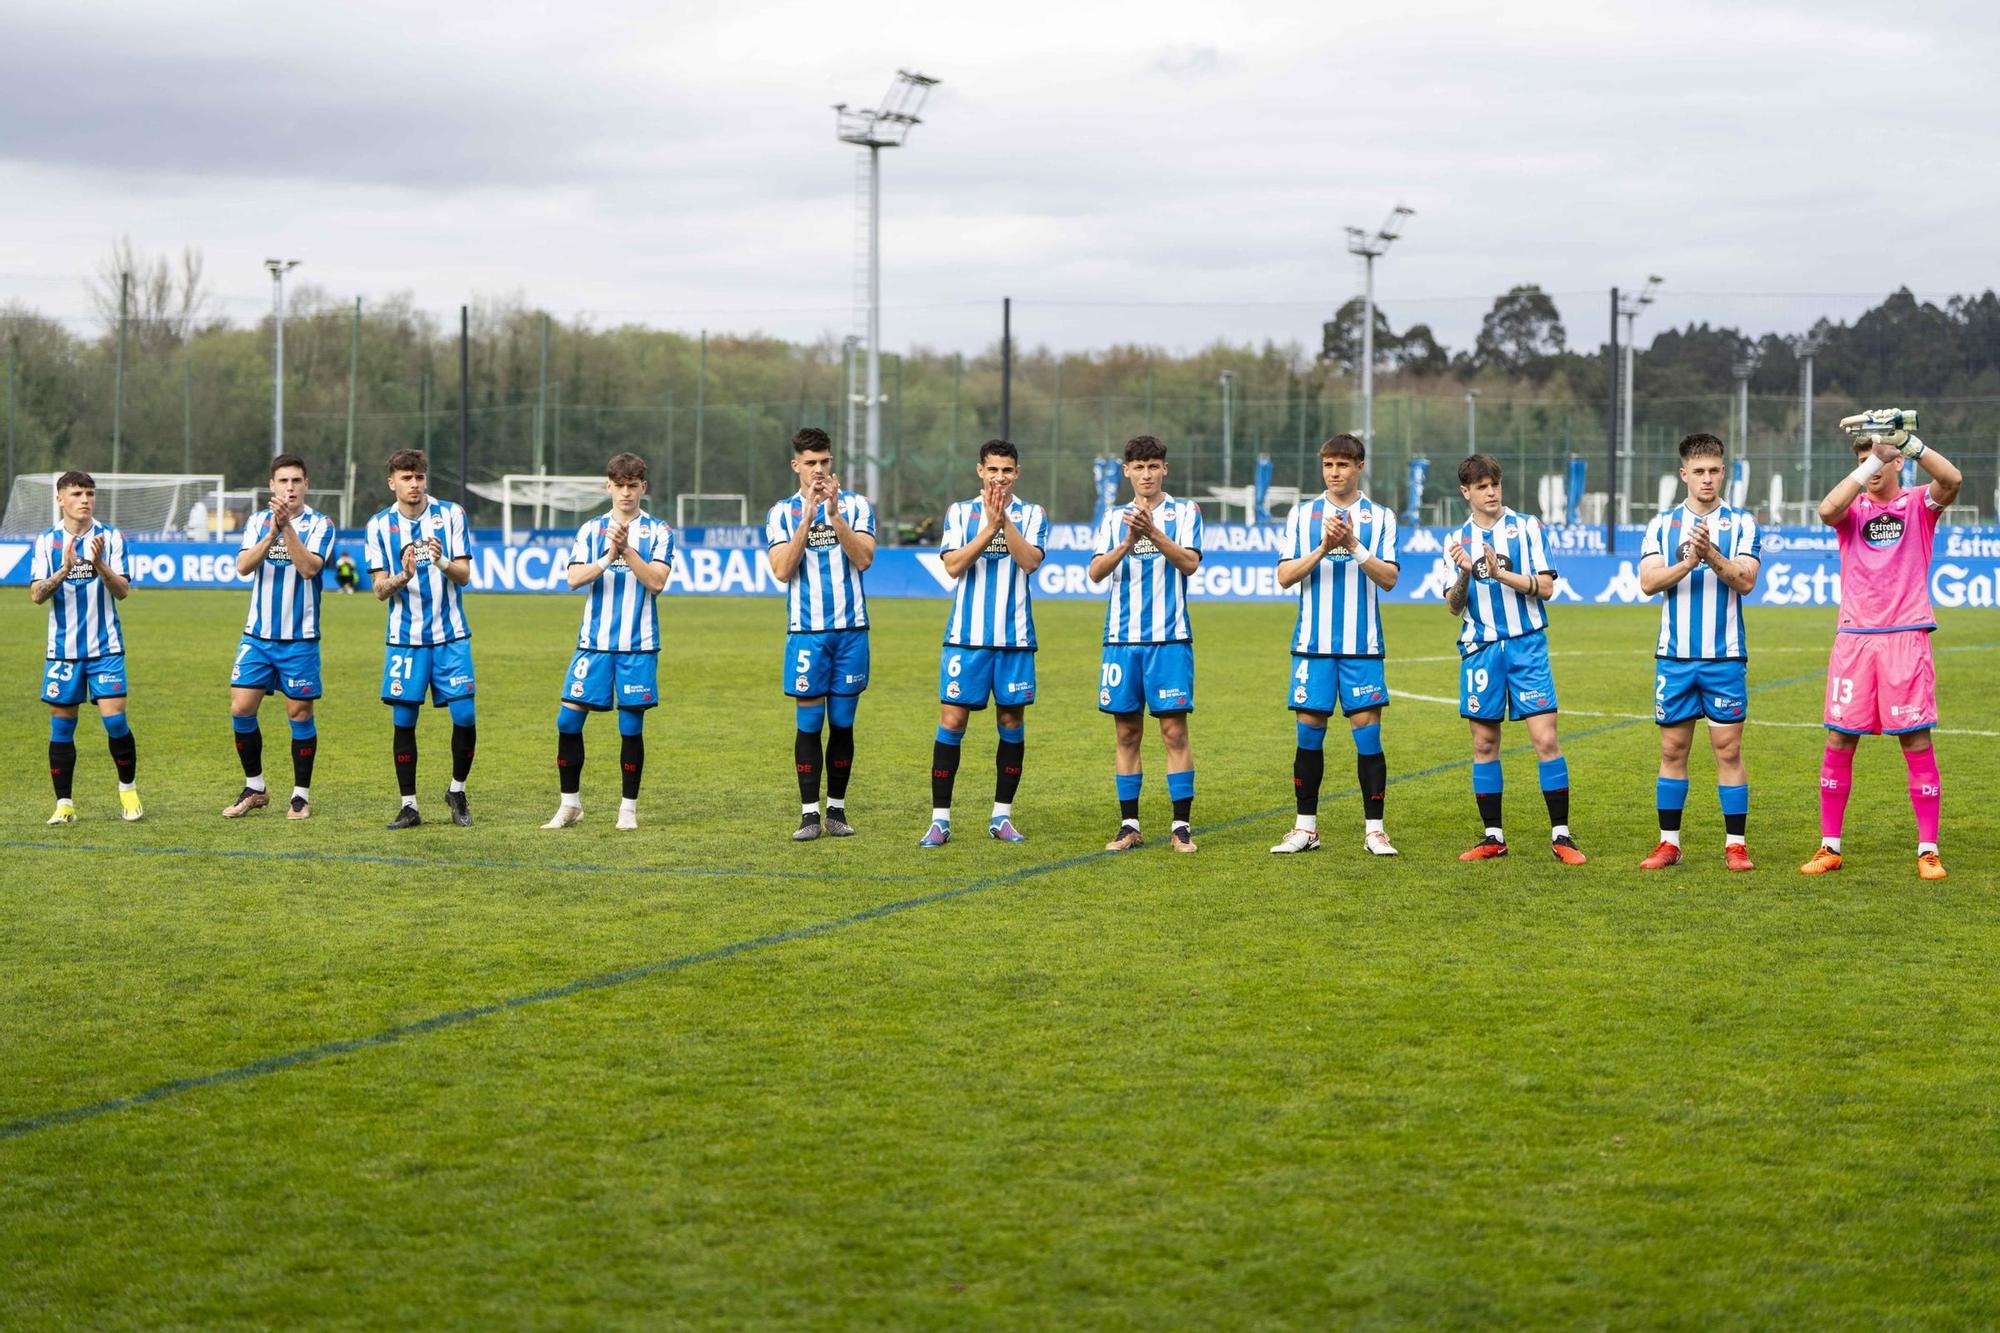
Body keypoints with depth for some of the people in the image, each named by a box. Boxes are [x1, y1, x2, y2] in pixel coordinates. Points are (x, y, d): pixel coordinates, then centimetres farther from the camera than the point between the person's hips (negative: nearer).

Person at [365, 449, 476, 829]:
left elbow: (464, 575, -3)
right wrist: (403, 576, -23)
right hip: (404, 638, 0)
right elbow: (380, 590, -2)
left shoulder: (451, 514, 0)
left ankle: (457, 791, 17)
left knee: (465, 716, -6)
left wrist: (441, 562, -24)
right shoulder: (380, 525, 2)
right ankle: (408, 805, 9)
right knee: (403, 722, -1)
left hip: (450, 634, 0)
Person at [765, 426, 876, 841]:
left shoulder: (856, 505, 5)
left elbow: (864, 559, -9)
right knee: (809, 722, -2)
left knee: (843, 722, 5)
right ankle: (809, 814, 1)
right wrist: (808, 517, -16)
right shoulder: (782, 512, 4)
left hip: (851, 630, 1)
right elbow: (782, 571, -8)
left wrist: (834, 514, -18)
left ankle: (837, 810, 13)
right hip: (806, 631, -1)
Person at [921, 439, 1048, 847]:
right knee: (951, 722, -5)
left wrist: (1003, 519, -20)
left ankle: (1002, 817, 15)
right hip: (966, 636, -1)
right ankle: (940, 820, -1)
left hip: (1015, 637, 1)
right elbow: (954, 565, -8)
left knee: (1012, 723, 5)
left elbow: (1030, 561, -12)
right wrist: (989, 527, -17)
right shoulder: (960, 512, 5)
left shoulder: (1032, 515, 5)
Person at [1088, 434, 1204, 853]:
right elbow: (1096, 571, -1)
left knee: (1174, 731, -5)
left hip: (1169, 639, -3)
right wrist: (1127, 543, -18)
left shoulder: (1184, 512, 4)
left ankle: (1181, 827, -1)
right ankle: (1129, 826, 11)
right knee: (1126, 734, 5)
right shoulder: (1114, 518, 12)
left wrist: (1152, 533, -23)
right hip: (1121, 639, 3)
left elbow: (1190, 562, -11)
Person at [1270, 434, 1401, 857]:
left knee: (1368, 733, -3)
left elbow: (1389, 578, -4)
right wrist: (1323, 548, -15)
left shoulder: (1381, 517, 4)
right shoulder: (1302, 514, 7)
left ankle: (1374, 829, 3)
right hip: (1313, 643, 1)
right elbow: (1285, 576, 0)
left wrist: (1354, 546, -17)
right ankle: (1306, 827, 11)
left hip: (1363, 646, -1)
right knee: (1309, 732, 2)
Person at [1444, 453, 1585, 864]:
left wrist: (1500, 573, -17)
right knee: (1484, 744, 5)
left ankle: (1561, 835, -4)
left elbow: (1545, 588, -4)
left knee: (1546, 740, -9)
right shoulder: (1457, 540, 10)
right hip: (1480, 649, 3)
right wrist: (1465, 575, -15)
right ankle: (1493, 837, 13)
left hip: (1527, 645, -3)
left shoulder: (1527, 528, 3)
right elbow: (1454, 606, 5)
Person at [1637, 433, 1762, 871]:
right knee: (1672, 749, 5)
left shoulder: (1741, 523, 2)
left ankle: (1735, 845, 3)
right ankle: (1669, 843, 12)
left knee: (1729, 749, -2)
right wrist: (1688, 562, -21)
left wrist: (1713, 556, -25)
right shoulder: (1662, 525, 6)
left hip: (1725, 655, -2)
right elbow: (1648, 582, -6)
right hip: (1674, 654, 2)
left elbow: (1746, 581, -9)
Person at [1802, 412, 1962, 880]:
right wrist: (1874, 460, -22)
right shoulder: (1852, 507, 7)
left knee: (1916, 741, -2)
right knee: (1839, 741, 2)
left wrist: (1904, 442, -27)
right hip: (1854, 639, 2)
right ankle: (1830, 846, 12)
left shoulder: (1918, 503, 4)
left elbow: (1952, 480, -18)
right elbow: (1826, 510, -17)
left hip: (1906, 638, -2)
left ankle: (1928, 851, 4)